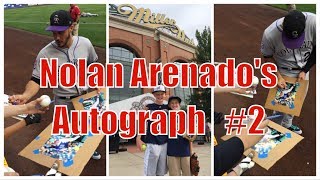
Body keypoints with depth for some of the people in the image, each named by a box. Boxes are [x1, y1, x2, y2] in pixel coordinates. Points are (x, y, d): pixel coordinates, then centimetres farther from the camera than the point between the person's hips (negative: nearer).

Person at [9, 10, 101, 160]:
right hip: (63, 102, -3)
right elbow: (36, 80, -19)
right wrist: (25, 95, -38)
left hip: (85, 96, 4)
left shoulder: (85, 43, -13)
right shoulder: (45, 53, -22)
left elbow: (93, 65, 5)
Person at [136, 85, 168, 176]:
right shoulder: (148, 107, 2)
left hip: (165, 143, 3)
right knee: (150, 172, -4)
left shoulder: (168, 108, 10)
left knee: (162, 172, 10)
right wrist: (138, 139, -10)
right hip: (152, 143, -3)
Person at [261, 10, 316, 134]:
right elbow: (268, 57, -12)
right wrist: (278, 77, -19)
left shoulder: (314, 22, -32)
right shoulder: (269, 34, -33)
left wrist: (305, 71, -13)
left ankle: (287, 124, 45)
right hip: (284, 72, -3)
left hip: (303, 70, 3)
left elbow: (316, 49, -13)